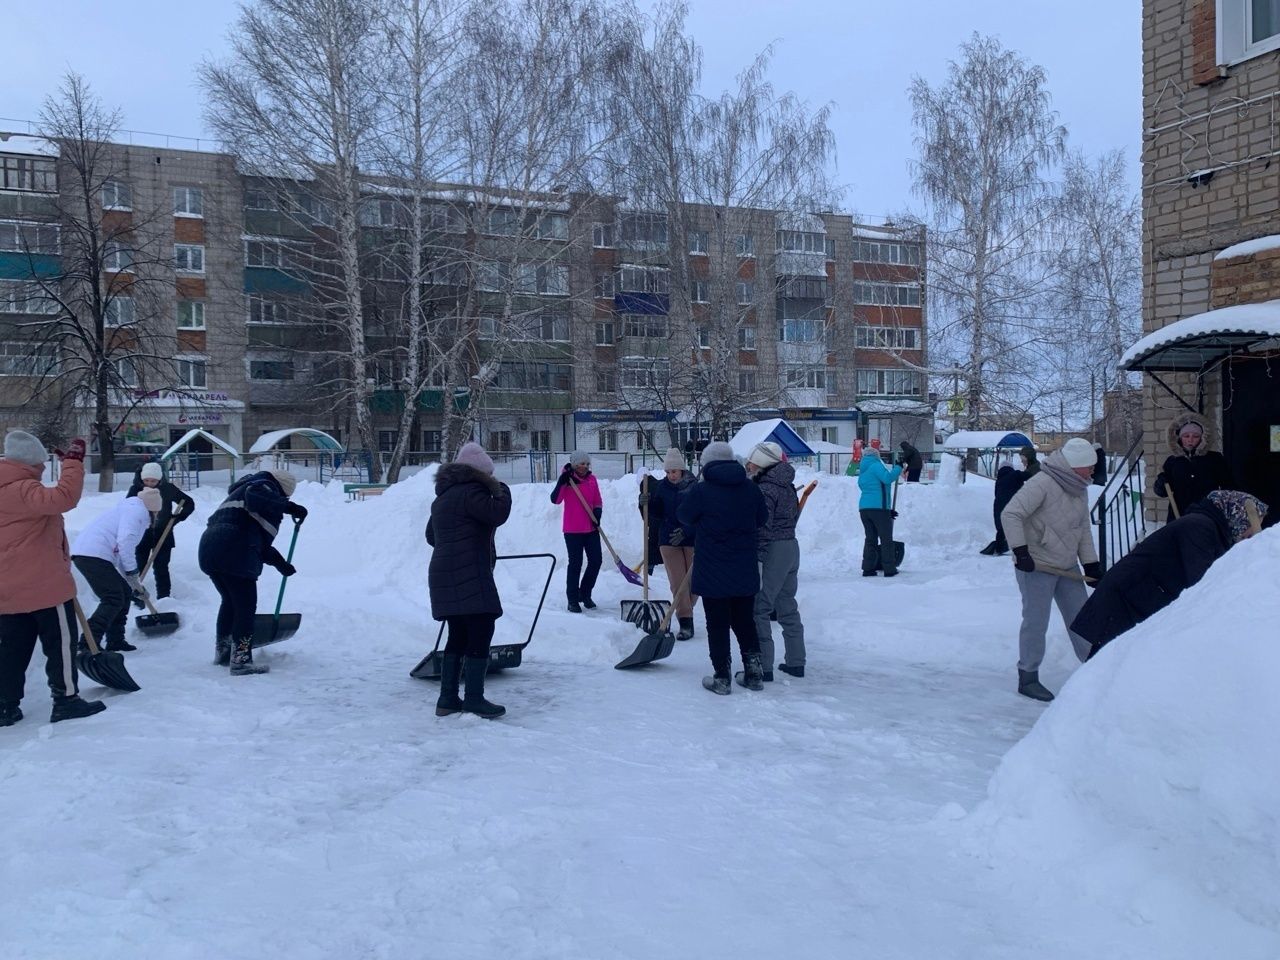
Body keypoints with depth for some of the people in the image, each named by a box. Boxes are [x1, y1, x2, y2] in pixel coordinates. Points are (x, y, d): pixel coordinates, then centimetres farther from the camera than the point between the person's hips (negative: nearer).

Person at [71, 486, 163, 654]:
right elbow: (125, 541, -19)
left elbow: (124, 552, 34)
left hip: (86, 553, 10)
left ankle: (115, 641, 22)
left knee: (125, 593, 17)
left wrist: (135, 583, 35)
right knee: (113, 600, -9)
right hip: (93, 556, -10)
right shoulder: (137, 509, -3)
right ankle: (87, 645, -12)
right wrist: (132, 573, -11)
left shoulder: (130, 510, 29)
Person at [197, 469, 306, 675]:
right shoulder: (266, 486, 6)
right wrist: (290, 507, -21)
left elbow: (259, 539, 35)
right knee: (246, 605, -2)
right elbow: (254, 496, -22)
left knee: (230, 601, 25)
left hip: (209, 549, 10)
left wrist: (280, 563, 35)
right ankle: (241, 661, -2)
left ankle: (222, 652, 35)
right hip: (233, 554, -10)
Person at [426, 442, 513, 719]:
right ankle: (474, 700, -8)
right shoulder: (470, 491, -9)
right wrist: (502, 490, -2)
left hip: (445, 576, 10)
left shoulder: (444, 495, 23)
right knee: (481, 632, -8)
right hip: (468, 577, -10)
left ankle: (447, 699, 16)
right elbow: (498, 513, -21)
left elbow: (431, 535, 31)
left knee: (458, 636, 14)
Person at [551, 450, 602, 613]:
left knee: (596, 561, 6)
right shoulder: (566, 479, -6)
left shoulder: (591, 479, 7)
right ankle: (573, 600, 8)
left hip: (591, 528, 5)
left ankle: (585, 594, 25)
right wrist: (562, 482, -28)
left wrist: (598, 511, -7)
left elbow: (598, 501, 13)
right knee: (575, 563, -2)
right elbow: (555, 499, -17)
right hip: (573, 530, -5)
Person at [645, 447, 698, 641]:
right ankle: (685, 623, -1)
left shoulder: (694, 486, -7)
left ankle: (685, 612, 26)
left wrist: (686, 531, -18)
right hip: (668, 540, 2)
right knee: (678, 582, -3)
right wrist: (646, 503, -14)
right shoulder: (660, 487, 3)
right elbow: (655, 516, 4)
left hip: (692, 539, -2)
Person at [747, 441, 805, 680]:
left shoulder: (764, 490, -17)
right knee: (788, 608, 16)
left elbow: (762, 528, -21)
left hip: (772, 551, -10)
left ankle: (763, 666, -2)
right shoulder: (787, 485, 11)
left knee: (759, 609, -3)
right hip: (791, 547, 10)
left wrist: (756, 560, -19)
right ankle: (795, 662, 23)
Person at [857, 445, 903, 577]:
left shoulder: (862, 474, 22)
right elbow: (887, 478, -22)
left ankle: (868, 568, 8)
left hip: (864, 508, 7)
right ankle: (889, 569, 2)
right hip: (879, 508, -7)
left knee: (870, 538, 12)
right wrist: (898, 467, -7)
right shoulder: (876, 465, -4)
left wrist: (888, 511, 25)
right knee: (886, 539, 0)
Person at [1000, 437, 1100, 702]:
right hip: (1036, 566, -8)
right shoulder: (1042, 484, -19)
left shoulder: (1079, 490, 9)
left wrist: (1091, 564, 9)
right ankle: (1028, 677, 8)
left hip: (1067, 567, 8)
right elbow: (1011, 514, -24)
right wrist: (1020, 550, -26)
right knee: (1036, 622, -3)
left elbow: (1084, 529, 15)